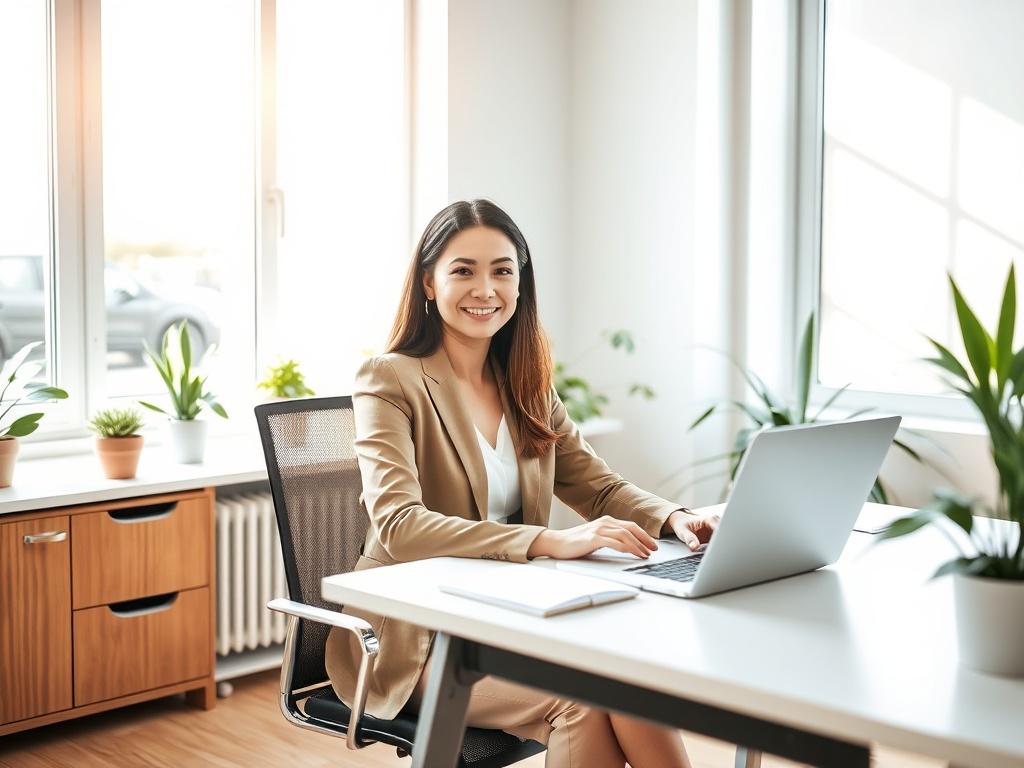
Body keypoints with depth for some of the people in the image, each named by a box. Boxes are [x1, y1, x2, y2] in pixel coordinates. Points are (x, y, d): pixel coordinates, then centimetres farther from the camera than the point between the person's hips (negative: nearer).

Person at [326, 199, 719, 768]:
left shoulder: (526, 385, 13)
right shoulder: (391, 380, -8)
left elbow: (600, 488, 13)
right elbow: (397, 526, -21)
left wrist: (673, 518, -11)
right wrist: (550, 542, -32)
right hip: (417, 638, -5)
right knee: (584, 699, -29)